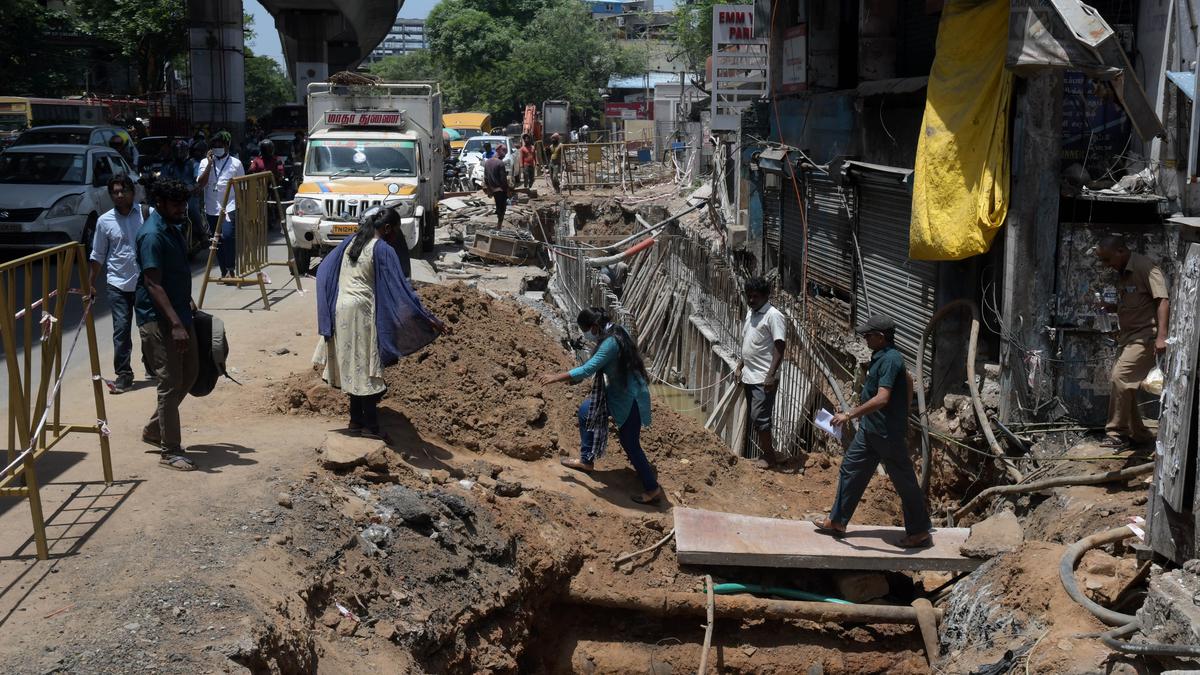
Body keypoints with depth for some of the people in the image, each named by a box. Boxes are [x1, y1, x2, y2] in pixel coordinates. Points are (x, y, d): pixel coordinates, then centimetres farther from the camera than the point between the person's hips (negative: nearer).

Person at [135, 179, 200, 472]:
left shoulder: (174, 227, 10)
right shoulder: (152, 235, -20)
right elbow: (153, 284, -25)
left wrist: (188, 303, 26)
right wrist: (175, 324, -30)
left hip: (178, 313, 10)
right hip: (158, 320, -10)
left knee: (189, 374, 17)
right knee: (170, 384, -6)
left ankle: (154, 429, 32)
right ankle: (170, 451, 3)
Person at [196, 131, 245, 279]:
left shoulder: (236, 163, 4)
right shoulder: (205, 162, 8)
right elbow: (201, 184, -3)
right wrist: (209, 164, -7)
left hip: (230, 207, -3)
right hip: (212, 208, 3)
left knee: (228, 236, -21)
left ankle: (230, 269, -12)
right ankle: (223, 271, 18)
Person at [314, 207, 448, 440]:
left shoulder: (350, 242, 10)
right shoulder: (383, 250, -12)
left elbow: (324, 271, 20)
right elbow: (400, 288, -17)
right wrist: (428, 318, -17)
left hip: (341, 309, 8)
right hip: (363, 311, -8)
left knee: (352, 366, 14)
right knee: (367, 368, -1)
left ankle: (356, 420, 20)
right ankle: (370, 426, 3)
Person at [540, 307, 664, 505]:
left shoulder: (610, 343, -27)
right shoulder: (613, 333, 1)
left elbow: (586, 370, -30)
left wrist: (556, 377, -24)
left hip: (630, 398, -10)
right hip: (618, 391, 10)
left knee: (630, 444, -1)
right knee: (586, 410, 16)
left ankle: (652, 489, 10)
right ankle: (586, 461, 28)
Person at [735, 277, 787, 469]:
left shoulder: (773, 316, -14)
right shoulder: (750, 313, 13)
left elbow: (779, 347, -18)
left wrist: (771, 375, -23)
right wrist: (739, 367, 18)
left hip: (763, 379, -9)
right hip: (749, 376, 9)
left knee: (760, 417, -7)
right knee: (755, 417, 12)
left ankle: (769, 455, 5)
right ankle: (765, 452, 21)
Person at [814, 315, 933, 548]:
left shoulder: (890, 360, -23)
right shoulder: (881, 356, 7)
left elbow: (882, 398, -32)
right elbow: (908, 379, 21)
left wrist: (850, 415, -30)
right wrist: (903, 409, 25)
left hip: (888, 434, -10)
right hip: (870, 429, 10)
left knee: (905, 482, 2)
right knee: (850, 470, 14)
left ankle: (920, 533, 14)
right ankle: (837, 522, 25)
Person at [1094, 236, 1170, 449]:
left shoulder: (1145, 267, -12)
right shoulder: (1122, 274, 16)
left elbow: (1162, 300, -19)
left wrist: (1161, 336, -26)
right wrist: (1107, 306, 3)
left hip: (1146, 335, -10)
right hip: (1129, 336, 10)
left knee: (1120, 377, -18)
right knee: (1122, 382, 8)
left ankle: (1117, 434, -13)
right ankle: (1139, 434, 19)